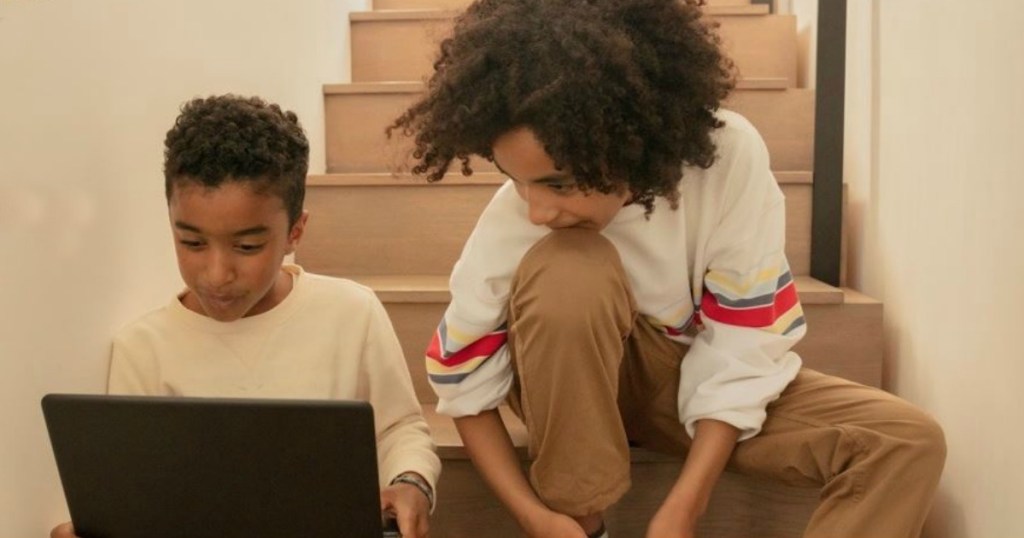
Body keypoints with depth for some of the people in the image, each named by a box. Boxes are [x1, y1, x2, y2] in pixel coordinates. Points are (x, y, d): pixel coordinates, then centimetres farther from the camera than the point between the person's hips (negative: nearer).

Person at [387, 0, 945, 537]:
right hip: (577, 383, -1)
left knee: (908, 442, -17)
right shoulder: (513, 221, -27)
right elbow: (463, 384, -14)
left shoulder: (728, 155, -27)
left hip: (703, 378, 2)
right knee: (566, 274, -35)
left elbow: (742, 349, -21)